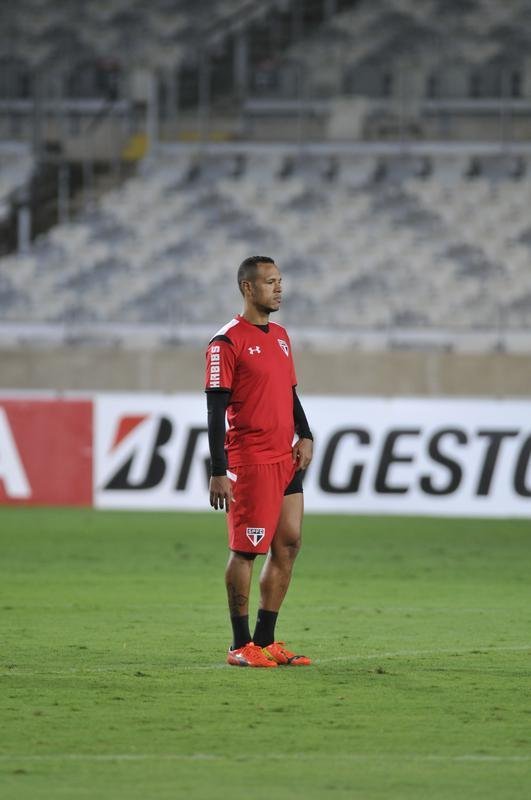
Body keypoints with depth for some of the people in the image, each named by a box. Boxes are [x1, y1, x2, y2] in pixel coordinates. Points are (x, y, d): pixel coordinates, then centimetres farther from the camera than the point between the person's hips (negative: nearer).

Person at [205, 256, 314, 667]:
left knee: (289, 544, 7)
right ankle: (241, 646, 3)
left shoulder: (280, 336, 15)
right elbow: (216, 409, -13)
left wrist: (305, 436, 5)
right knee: (246, 550, -3)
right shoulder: (227, 342, -10)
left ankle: (266, 641, 14)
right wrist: (218, 472, -17)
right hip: (250, 460, -8)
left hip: (286, 459, 8)